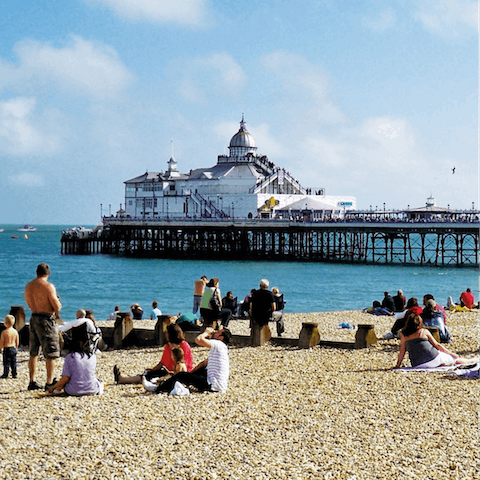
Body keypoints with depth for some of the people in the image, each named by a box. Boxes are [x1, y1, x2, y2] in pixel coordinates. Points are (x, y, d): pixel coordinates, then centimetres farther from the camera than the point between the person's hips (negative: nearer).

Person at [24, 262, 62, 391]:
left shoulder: (28, 286, 8)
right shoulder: (48, 286, -15)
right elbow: (57, 306, -16)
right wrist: (58, 302, 9)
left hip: (33, 318, 7)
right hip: (46, 320, -7)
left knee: (33, 353, 15)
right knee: (51, 354, -1)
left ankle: (32, 382, 19)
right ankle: (49, 383, -2)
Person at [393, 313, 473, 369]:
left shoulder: (403, 335, 5)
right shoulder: (424, 332, 2)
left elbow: (402, 351, 4)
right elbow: (437, 345, 7)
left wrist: (398, 365, 13)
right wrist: (451, 354, 16)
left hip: (417, 365, 2)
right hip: (433, 359, -2)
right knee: (455, 360, 20)